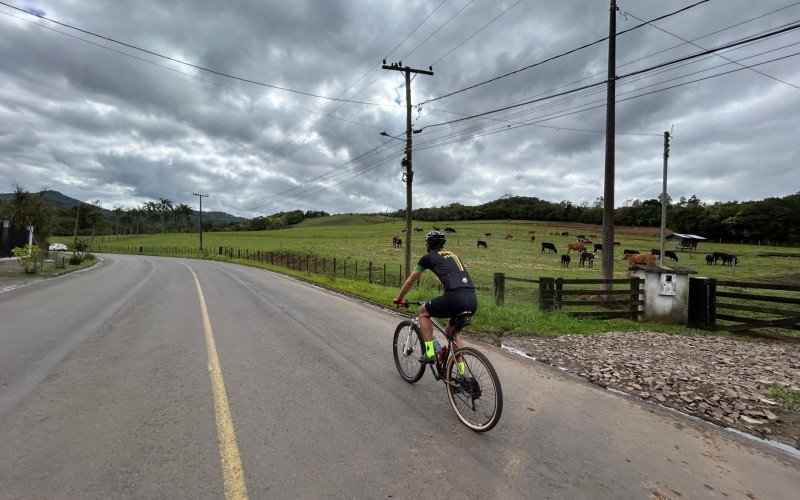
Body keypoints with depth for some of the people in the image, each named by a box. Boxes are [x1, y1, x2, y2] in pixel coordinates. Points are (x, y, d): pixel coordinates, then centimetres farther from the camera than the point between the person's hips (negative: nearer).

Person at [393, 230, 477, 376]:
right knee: (452, 331, 29)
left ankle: (429, 352, 14)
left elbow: (410, 280, 22)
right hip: (473, 300, 7)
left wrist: (399, 298, 37)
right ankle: (461, 372, 27)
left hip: (455, 298, -6)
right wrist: (441, 303, 53)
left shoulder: (429, 257, 12)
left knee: (423, 312, 20)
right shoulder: (453, 255, 30)